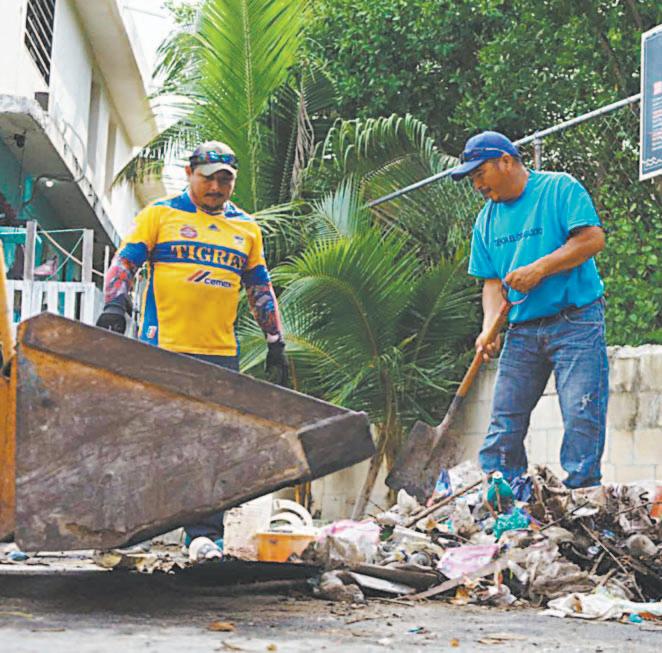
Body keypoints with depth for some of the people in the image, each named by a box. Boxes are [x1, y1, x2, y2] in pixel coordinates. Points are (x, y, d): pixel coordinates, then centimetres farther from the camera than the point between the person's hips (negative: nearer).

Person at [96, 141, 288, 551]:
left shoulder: (247, 228, 18)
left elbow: (261, 290, 21)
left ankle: (205, 533, 5)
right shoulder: (160, 214, 7)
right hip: (163, 348, -3)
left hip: (222, 354, 4)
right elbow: (125, 262, 2)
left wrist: (276, 345, 17)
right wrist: (115, 305, -16)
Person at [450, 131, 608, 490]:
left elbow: (593, 238, -13)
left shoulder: (560, 188, -2)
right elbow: (493, 281, 11)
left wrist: (539, 269, -16)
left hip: (576, 322, -5)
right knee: (503, 423, 1)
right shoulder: (487, 219, 15)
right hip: (521, 331, 5)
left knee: (581, 416, -10)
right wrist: (490, 328, -6)